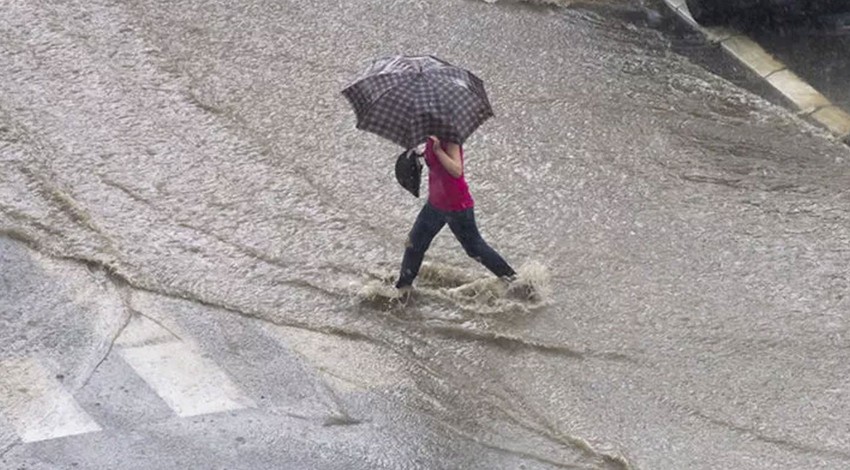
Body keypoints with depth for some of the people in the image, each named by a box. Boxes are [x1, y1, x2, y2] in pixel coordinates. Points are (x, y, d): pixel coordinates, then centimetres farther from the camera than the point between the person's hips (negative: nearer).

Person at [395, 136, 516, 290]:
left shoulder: (449, 140, -22)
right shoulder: (431, 139, 2)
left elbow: (457, 171, -32)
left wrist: (438, 150, -36)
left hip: (457, 207, -8)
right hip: (435, 204, 8)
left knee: (475, 249, 4)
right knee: (413, 243, 11)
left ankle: (512, 278, 19)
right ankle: (404, 286, 26)